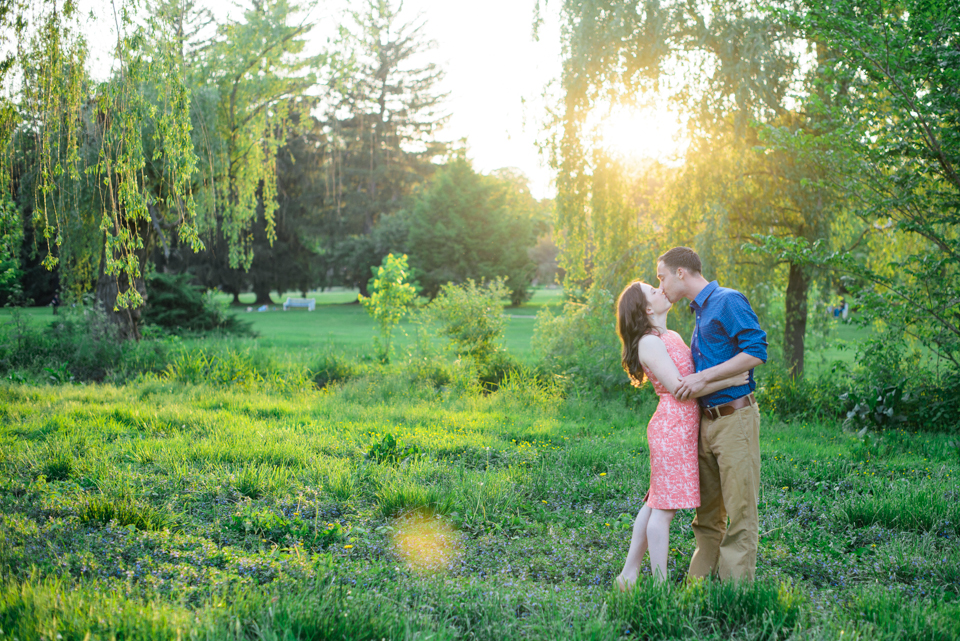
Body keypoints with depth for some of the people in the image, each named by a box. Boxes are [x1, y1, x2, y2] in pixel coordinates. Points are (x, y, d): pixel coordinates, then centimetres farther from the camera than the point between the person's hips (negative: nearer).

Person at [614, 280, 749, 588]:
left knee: (655, 504, 12)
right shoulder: (650, 343, -12)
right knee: (665, 507, -5)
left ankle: (630, 574, 18)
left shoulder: (670, 336, 17)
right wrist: (729, 380, -15)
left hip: (682, 428, 9)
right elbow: (678, 388, -16)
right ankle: (660, 584, 0)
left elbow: (694, 372, 25)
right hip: (672, 427, -9)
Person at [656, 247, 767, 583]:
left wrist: (703, 377, -17)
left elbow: (756, 352, -17)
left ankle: (736, 588, -1)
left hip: (735, 419, -9)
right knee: (707, 513, 12)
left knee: (739, 510, -4)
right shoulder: (700, 312, 20)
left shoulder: (728, 301, -7)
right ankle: (701, 580, 18)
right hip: (706, 422, 9)